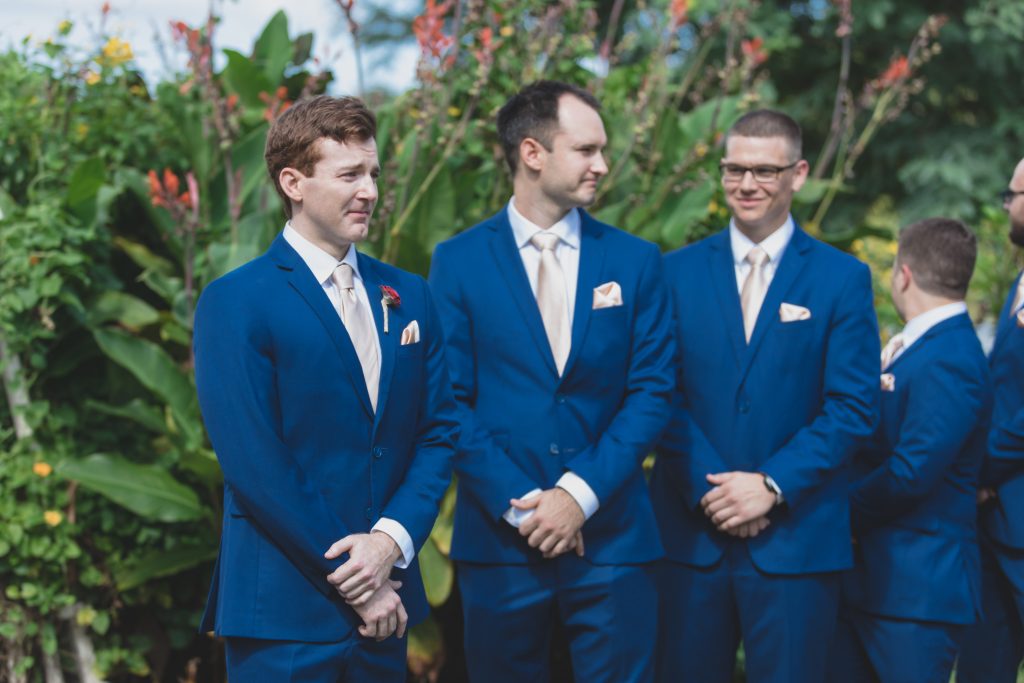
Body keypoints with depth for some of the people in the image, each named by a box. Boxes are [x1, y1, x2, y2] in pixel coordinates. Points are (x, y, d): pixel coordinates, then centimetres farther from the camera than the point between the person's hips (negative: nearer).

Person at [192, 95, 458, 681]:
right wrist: (350, 578, -12)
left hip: (386, 604, 5)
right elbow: (252, 463, -12)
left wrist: (392, 539, -9)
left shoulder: (410, 297, 12)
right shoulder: (235, 303, -6)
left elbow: (439, 431, 8)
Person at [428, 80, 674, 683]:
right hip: (500, 539, -1)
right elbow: (451, 401, -2)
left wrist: (580, 493, -11)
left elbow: (652, 391, 0)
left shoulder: (636, 261, 7)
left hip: (612, 537, 1)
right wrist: (519, 505, -11)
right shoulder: (459, 262, 2)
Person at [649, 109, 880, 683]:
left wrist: (773, 485, -12)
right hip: (693, 533, 2)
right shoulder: (678, 271, 7)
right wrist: (709, 487, -10)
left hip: (798, 538, -1)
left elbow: (854, 407, -3)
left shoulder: (843, 279, 2)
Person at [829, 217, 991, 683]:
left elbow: (911, 474, -25)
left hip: (916, 587, -10)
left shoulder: (948, 361, -19)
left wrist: (841, 506, -10)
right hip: (868, 576, 10)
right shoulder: (919, 346, 13)